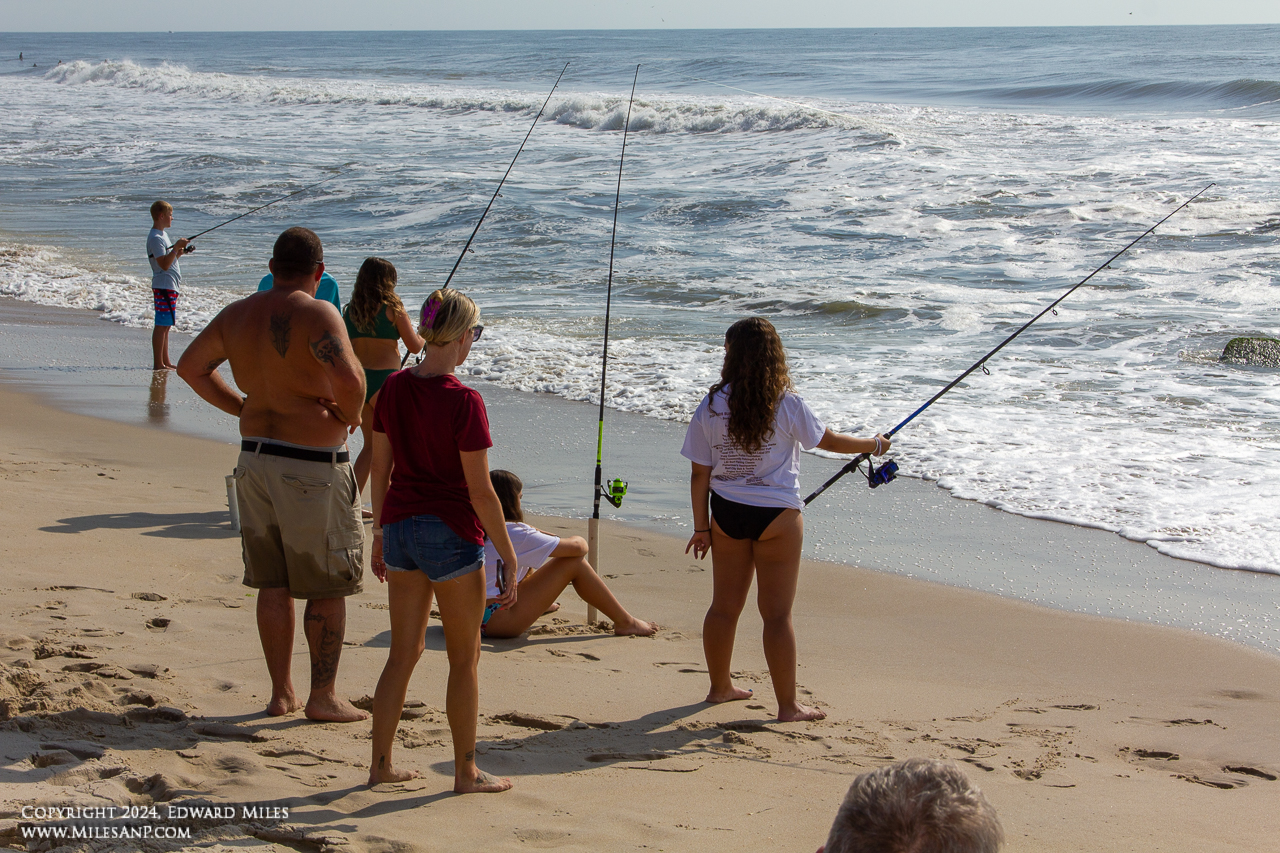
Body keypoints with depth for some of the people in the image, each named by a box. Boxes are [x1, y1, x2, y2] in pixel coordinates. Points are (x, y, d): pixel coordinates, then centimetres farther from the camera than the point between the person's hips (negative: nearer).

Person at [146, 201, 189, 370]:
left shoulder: (163, 235, 18)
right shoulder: (155, 238, -14)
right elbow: (164, 264, -23)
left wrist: (179, 252, 8)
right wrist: (177, 247, -24)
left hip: (170, 286, 10)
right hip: (163, 286, -10)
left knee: (166, 325, 12)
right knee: (161, 325, -9)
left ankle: (166, 362, 17)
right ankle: (158, 364, -8)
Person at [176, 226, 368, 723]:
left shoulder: (238, 314, 7)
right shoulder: (316, 315, -16)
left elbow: (191, 366, 17)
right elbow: (350, 379, -30)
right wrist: (349, 415, -9)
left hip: (255, 457, 7)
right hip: (311, 465, -7)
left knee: (272, 584, 13)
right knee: (328, 586, 5)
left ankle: (281, 692, 20)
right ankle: (322, 696, 9)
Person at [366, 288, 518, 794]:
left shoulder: (392, 389, 1)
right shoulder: (463, 402, -18)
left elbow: (380, 469, 8)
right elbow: (480, 490, -16)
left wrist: (381, 531, 20)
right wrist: (508, 557, -9)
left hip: (400, 528, 6)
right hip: (451, 533, -6)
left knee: (403, 652, 17)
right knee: (464, 659, 9)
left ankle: (381, 764, 22)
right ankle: (466, 772, 17)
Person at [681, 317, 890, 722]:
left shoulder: (710, 407, -5)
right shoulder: (787, 405, -12)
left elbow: (700, 474, 0)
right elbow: (830, 441, 3)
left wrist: (701, 527, 9)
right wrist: (873, 444, 21)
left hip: (727, 514, 4)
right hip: (776, 515, -3)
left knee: (724, 605, 16)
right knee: (777, 612, 1)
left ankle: (720, 686, 32)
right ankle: (787, 705, 7)